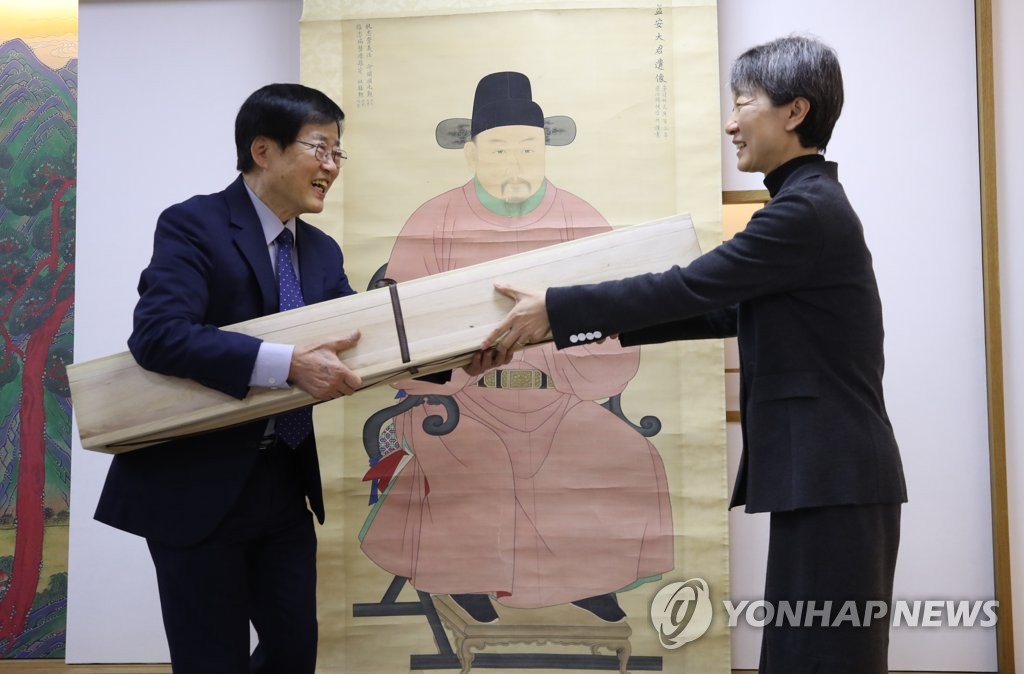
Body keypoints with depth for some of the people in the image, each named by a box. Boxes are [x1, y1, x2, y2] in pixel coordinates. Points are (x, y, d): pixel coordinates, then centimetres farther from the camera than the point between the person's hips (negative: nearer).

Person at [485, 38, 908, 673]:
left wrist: (555, 310, -10)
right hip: (824, 475, 10)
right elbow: (720, 310, 17)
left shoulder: (809, 209, -15)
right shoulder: (807, 205, 16)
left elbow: (690, 288, -17)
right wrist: (579, 324, 15)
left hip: (836, 479, -10)